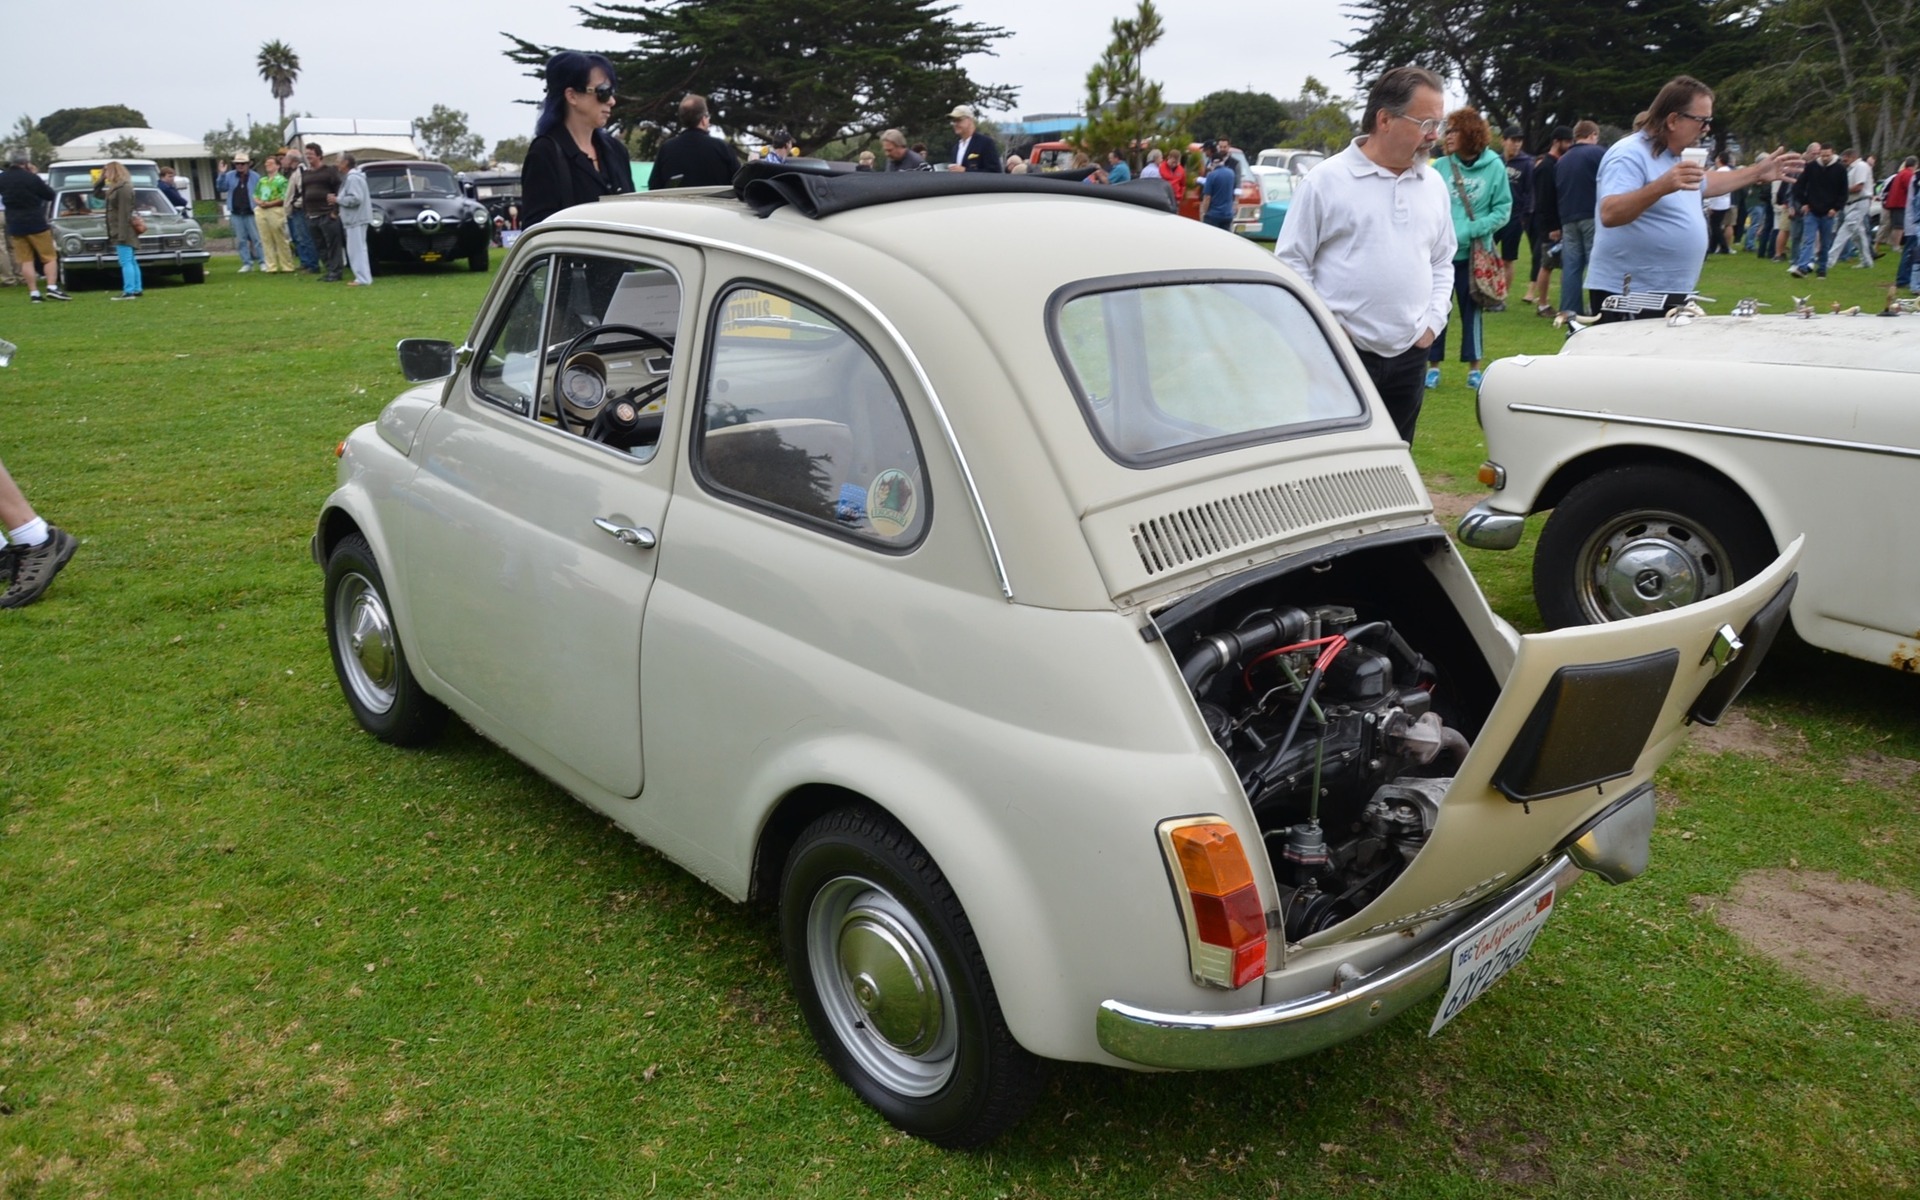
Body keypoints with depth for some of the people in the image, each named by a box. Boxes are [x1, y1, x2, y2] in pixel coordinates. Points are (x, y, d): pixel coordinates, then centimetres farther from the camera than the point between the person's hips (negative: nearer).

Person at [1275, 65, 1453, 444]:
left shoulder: (1434, 184, 11)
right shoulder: (1325, 181, -6)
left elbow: (1442, 263, 19)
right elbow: (1291, 262, -5)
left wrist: (1433, 322, 6)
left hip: (1409, 355, 5)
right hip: (1341, 356, -5)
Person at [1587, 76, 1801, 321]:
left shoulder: (1677, 156, 17)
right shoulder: (1629, 156, -15)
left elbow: (1704, 185, 38)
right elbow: (1609, 215, -31)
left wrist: (1758, 172, 36)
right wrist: (1662, 186, -42)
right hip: (1629, 297, -10)